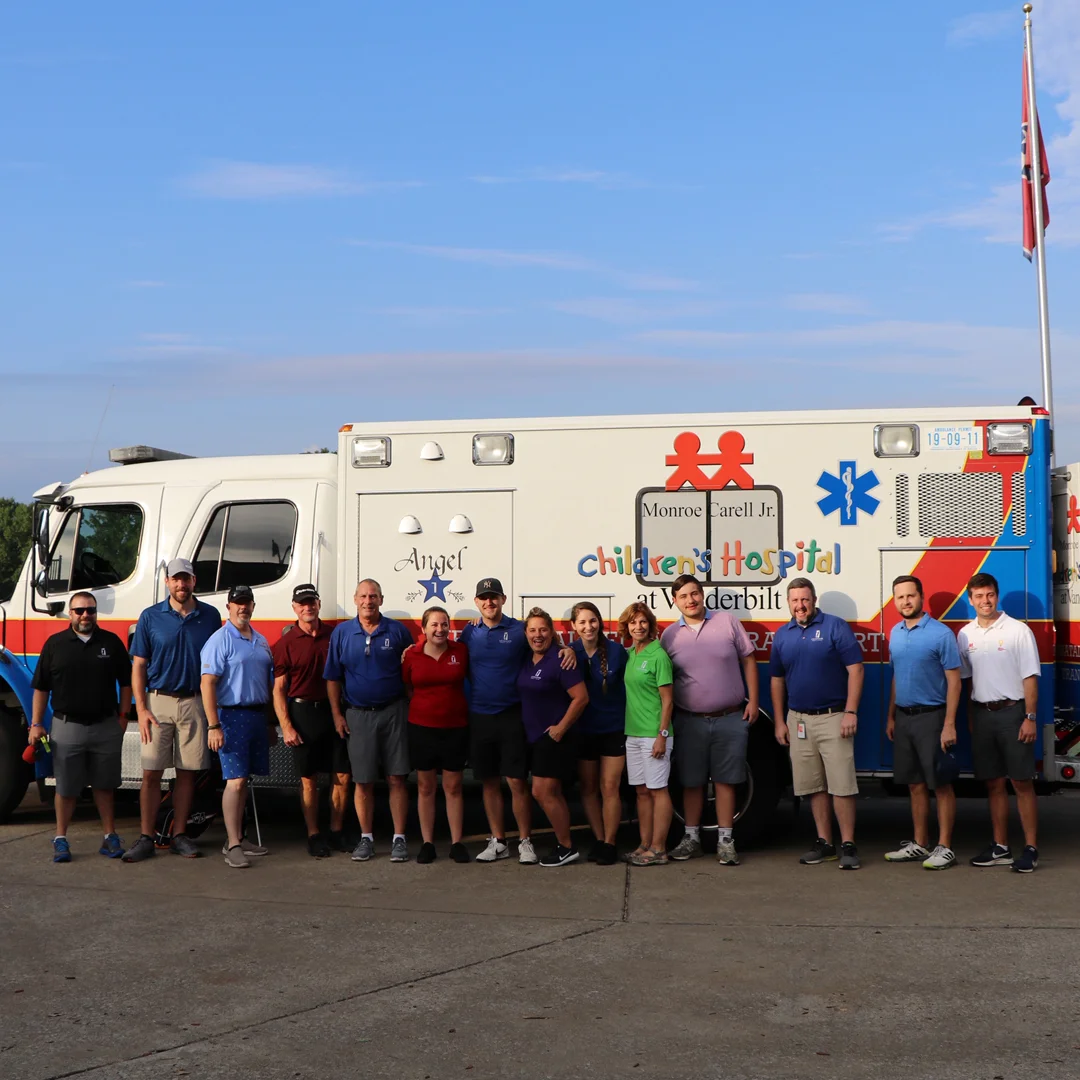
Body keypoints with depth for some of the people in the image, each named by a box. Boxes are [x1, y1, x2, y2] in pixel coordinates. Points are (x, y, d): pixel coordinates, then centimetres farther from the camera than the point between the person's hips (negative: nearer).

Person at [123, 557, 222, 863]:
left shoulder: (210, 616, 5)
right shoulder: (150, 617, 2)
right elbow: (138, 665, 3)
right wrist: (141, 709, -6)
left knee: (187, 772, 6)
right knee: (151, 772, -2)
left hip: (195, 703, 1)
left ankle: (179, 835, 14)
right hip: (158, 702, -1)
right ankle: (146, 838, 4)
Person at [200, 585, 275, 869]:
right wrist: (213, 726, -21)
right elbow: (207, 683, -14)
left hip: (258, 715, 7)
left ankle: (238, 837, 18)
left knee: (244, 780, 11)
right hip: (232, 715, -7)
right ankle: (233, 846, -8)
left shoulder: (261, 641, 15)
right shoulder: (220, 640, -7)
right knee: (236, 780, -10)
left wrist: (271, 722, 20)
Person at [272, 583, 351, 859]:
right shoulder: (286, 643, -1)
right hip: (303, 712, -3)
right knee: (309, 779, 4)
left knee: (342, 777, 3)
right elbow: (278, 689, -3)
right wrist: (286, 727, -11)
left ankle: (337, 832, 17)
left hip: (334, 711, 3)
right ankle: (314, 836, 14)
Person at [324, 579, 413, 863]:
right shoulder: (341, 633, 4)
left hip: (392, 712, -1)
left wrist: (413, 709, 1)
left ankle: (399, 839, 6)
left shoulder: (397, 631, 2)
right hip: (357, 714, 1)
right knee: (363, 781, 5)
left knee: (397, 778, 0)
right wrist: (337, 715, 2)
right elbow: (332, 678, 7)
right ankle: (366, 837, 17)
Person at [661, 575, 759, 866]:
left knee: (725, 780, 4)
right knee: (691, 782, 8)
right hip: (690, 721, 1)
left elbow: (748, 661, 4)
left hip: (731, 719, -1)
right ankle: (691, 838, 20)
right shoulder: (670, 635, 3)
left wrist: (753, 700, -1)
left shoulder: (727, 622, 0)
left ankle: (725, 841, 12)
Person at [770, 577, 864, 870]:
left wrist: (851, 712, -14)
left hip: (833, 717, -5)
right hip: (798, 719, 5)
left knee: (841, 785, -5)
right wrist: (780, 721, 11)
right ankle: (824, 843, 18)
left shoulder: (835, 627, -5)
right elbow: (777, 680, 16)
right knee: (813, 786, 9)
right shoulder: (782, 635, 10)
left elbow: (855, 669, -8)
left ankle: (848, 845, 1)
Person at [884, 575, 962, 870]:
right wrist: (891, 717, 16)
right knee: (915, 785, 13)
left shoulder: (941, 634, -11)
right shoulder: (895, 633, 10)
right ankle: (919, 845, 21)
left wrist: (949, 725, -18)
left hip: (931, 717, -6)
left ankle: (944, 848, 6)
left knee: (940, 785, 0)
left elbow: (954, 681, -12)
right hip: (903, 718, 6)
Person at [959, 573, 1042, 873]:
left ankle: (1031, 848, 2)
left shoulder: (1017, 630, -5)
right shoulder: (965, 635, 9)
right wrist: (970, 720, 11)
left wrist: (1030, 718, -12)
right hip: (982, 714, 5)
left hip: (1012, 712, -4)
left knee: (1022, 782, -3)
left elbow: (1030, 677, -6)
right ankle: (1000, 847, 16)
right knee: (993, 783, 9)